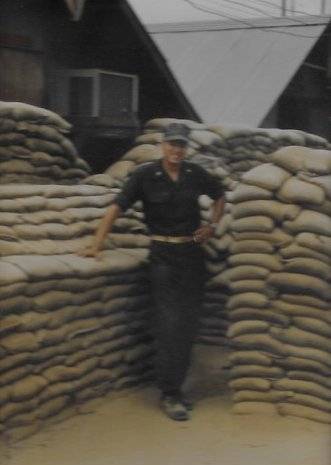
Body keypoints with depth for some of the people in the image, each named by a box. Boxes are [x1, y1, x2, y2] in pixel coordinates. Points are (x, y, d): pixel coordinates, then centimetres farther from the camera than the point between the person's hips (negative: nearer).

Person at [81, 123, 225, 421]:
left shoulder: (196, 174, 1)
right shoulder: (146, 176, -9)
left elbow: (220, 196, 20)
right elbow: (116, 208, -11)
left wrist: (213, 225, 5)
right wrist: (96, 245, -18)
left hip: (193, 253, 4)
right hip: (163, 254, -4)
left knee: (188, 324, 7)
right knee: (169, 323, -8)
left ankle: (175, 388, 19)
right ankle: (169, 395, -3)